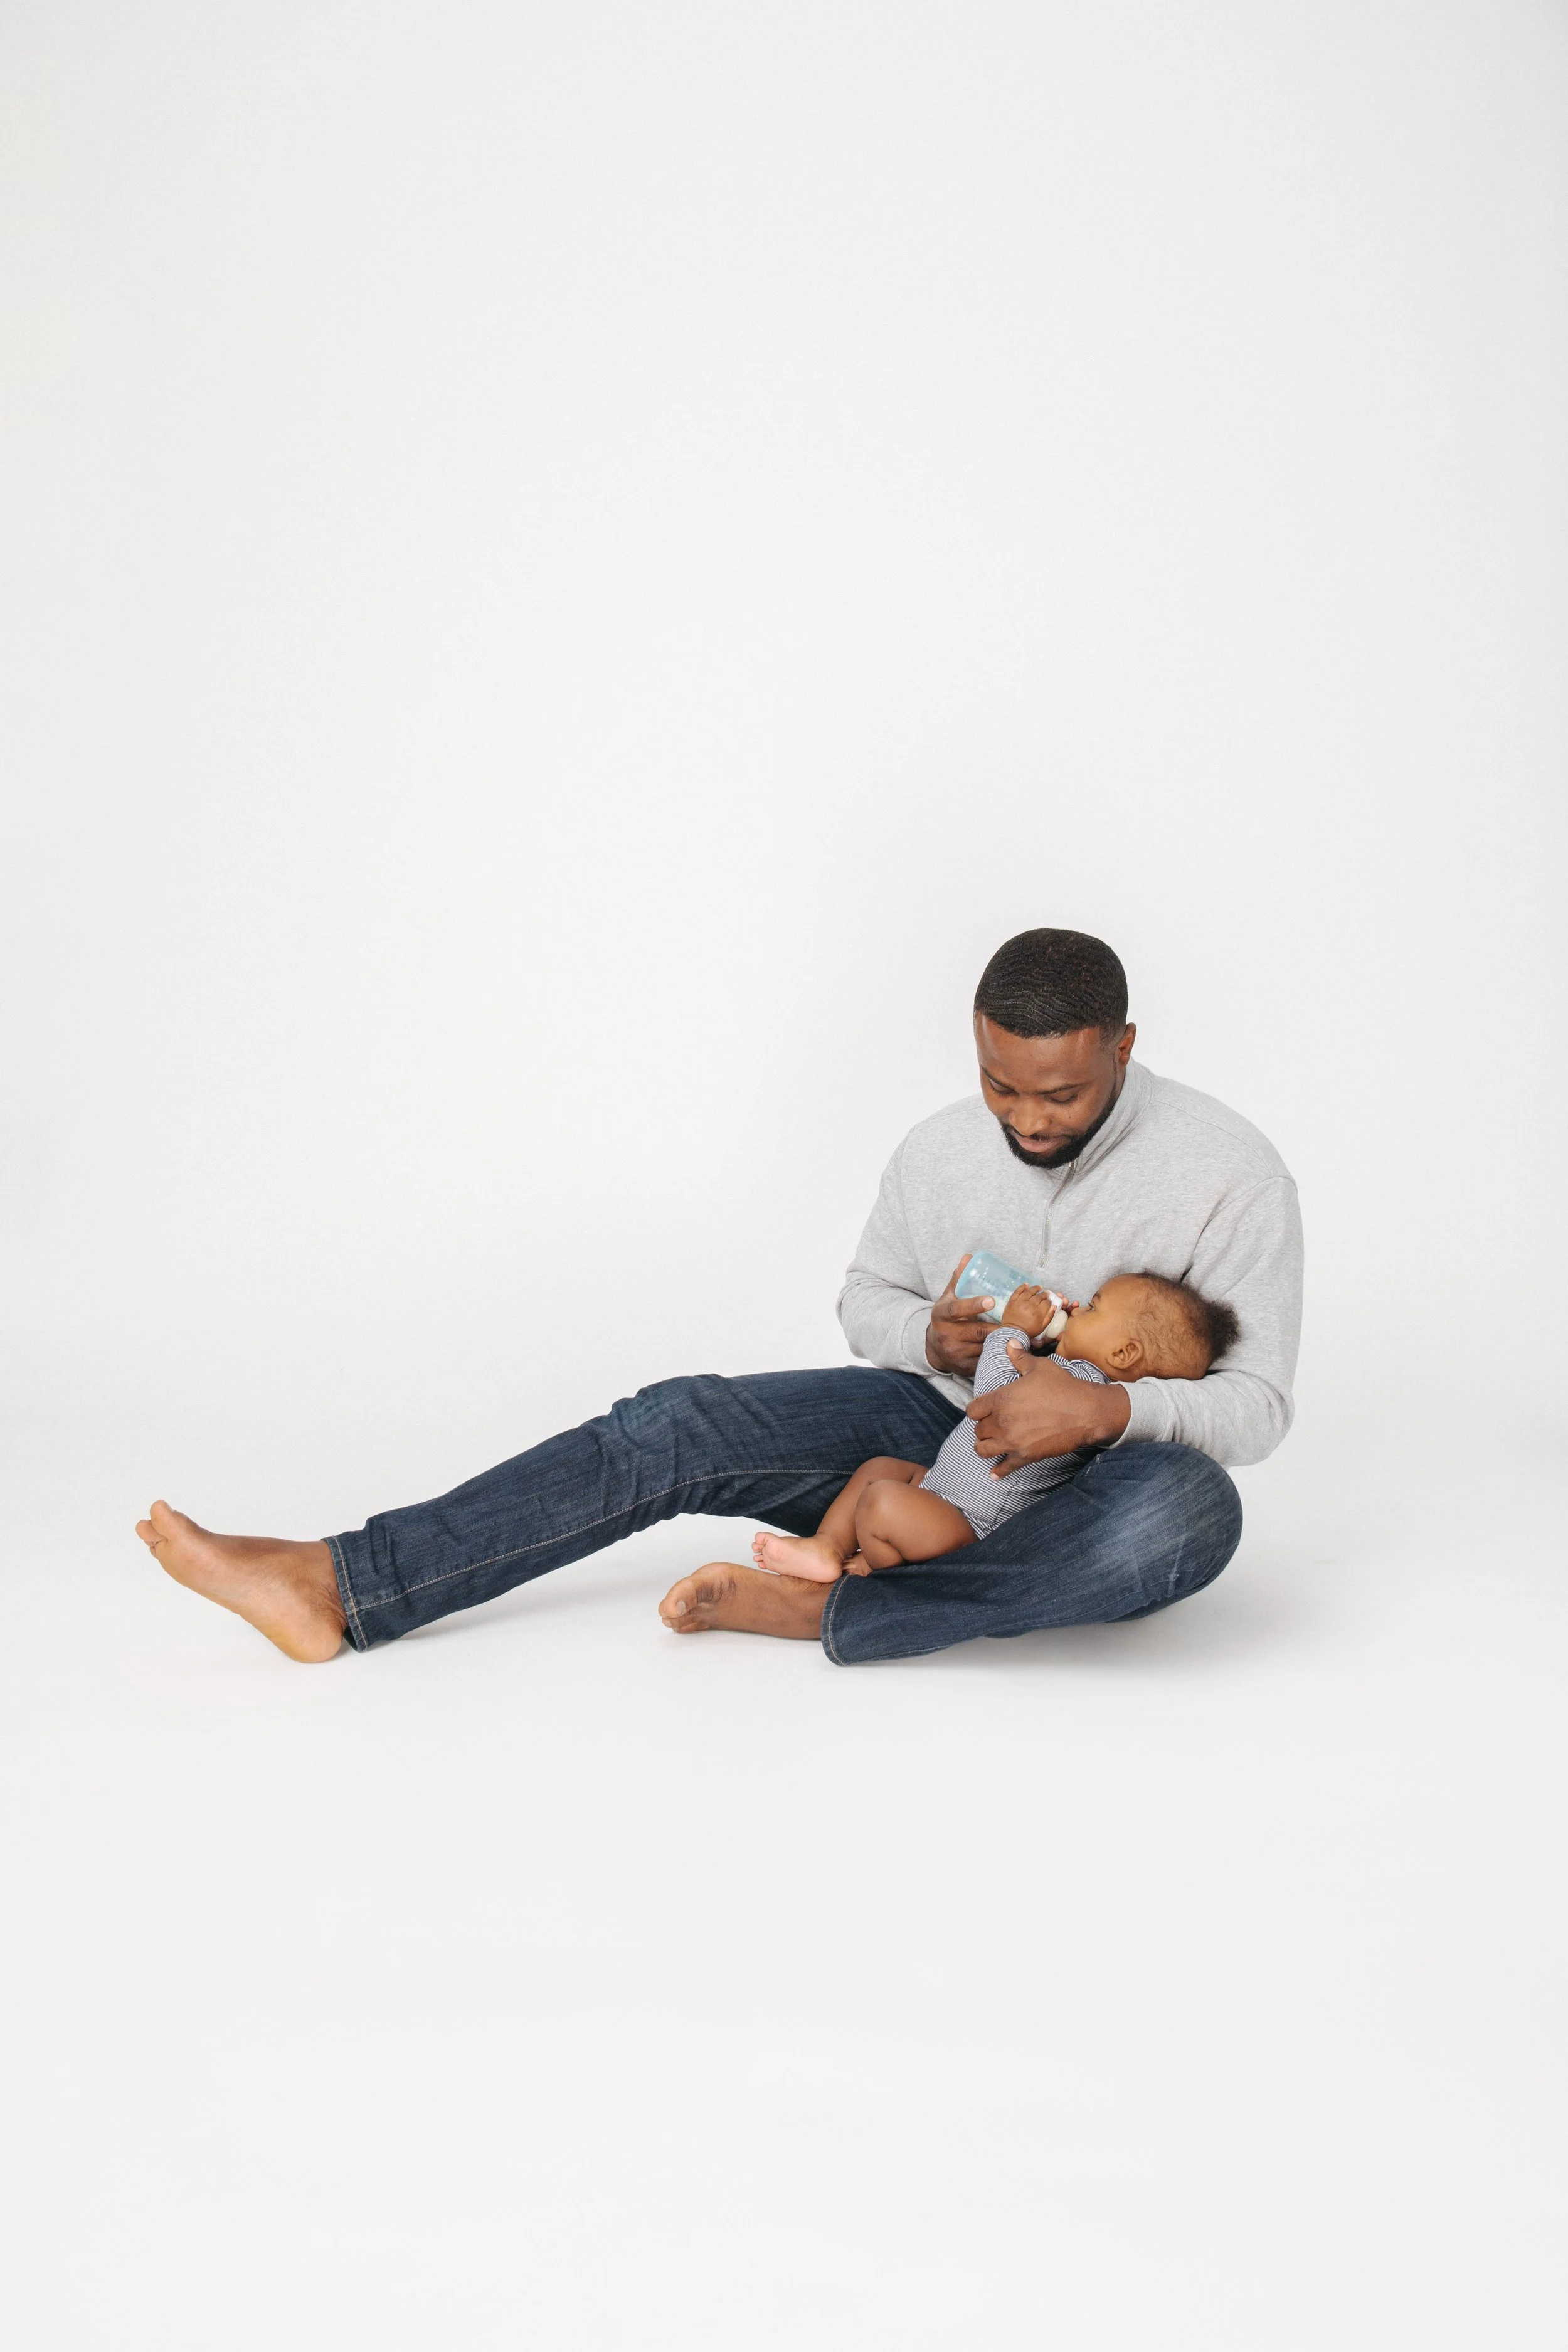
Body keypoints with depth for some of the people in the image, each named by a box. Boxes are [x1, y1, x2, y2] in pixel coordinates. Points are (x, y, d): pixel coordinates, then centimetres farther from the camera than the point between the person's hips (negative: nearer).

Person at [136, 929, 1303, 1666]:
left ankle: (829, 1610, -34)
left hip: (1105, 1467, -3)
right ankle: (339, 1588, -23)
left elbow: (1258, 1405, -15)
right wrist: (927, 1336, -12)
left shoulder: (1230, 1173, -15)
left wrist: (1108, 1404, -35)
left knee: (1190, 1512, -41)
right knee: (682, 1424, -16)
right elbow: (865, 1297, 13)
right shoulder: (941, 1151, -1)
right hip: (946, 1424, 4)